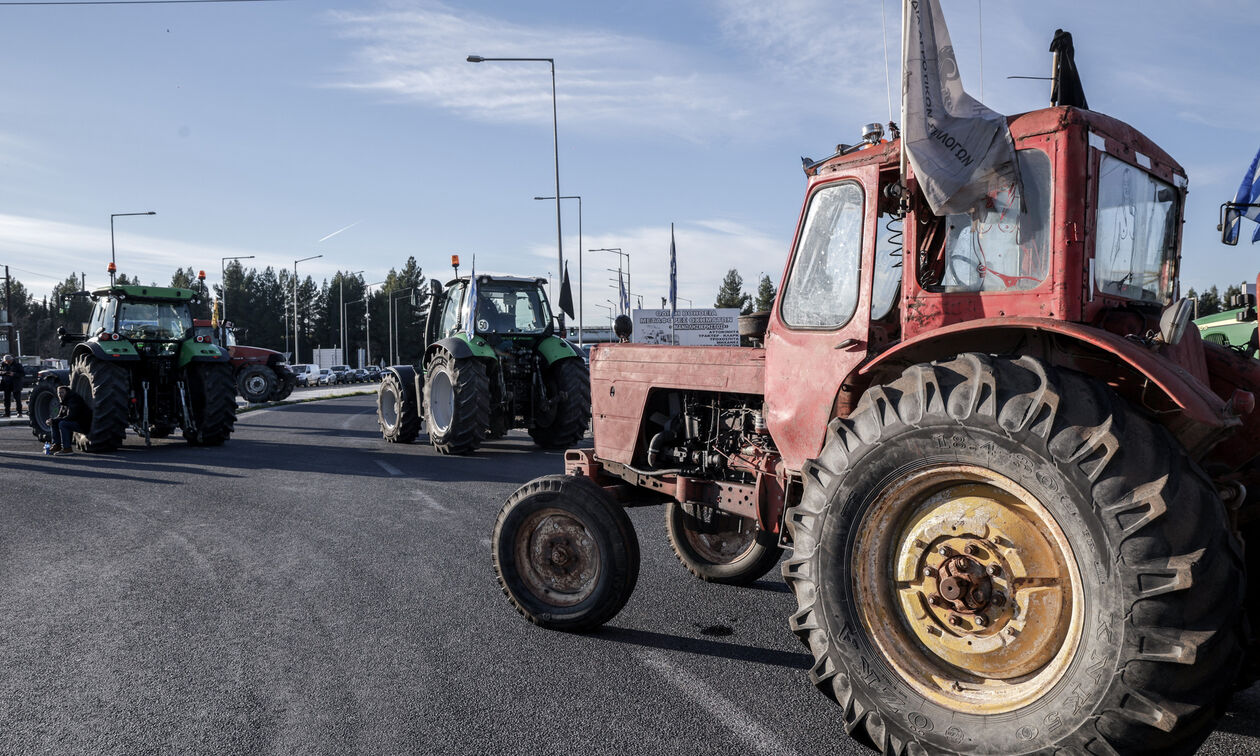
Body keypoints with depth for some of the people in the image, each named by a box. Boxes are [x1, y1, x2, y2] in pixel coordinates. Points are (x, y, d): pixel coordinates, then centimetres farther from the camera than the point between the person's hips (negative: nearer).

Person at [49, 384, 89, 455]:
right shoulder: (65, 402, 11)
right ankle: (57, 446, 7)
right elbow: (60, 416, 14)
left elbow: (70, 417, -27)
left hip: (83, 423, -10)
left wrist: (54, 420, -22)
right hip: (75, 421, 10)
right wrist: (52, 420, -9)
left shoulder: (74, 400, -20)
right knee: (54, 423, 7)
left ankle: (67, 448, -24)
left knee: (62, 424, -29)